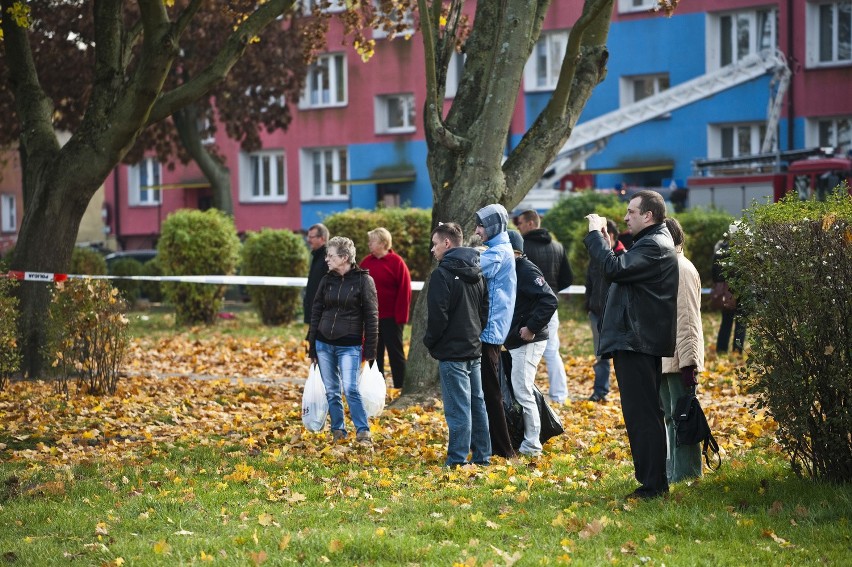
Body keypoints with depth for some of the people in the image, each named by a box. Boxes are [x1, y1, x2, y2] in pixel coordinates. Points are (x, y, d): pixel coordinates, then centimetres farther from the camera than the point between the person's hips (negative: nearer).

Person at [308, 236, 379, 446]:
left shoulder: (363, 280, -7)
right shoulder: (327, 280, 6)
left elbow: (371, 316, -6)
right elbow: (316, 311, 12)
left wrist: (370, 350, -9)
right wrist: (312, 346, 10)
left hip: (349, 345, -5)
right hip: (324, 343, 5)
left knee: (350, 389, -15)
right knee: (331, 391, 8)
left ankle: (363, 432, -8)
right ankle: (338, 431, 17)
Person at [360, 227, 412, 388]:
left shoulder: (396, 262, -9)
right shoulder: (366, 262, 8)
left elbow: (404, 291, -11)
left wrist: (400, 316, -14)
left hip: (391, 318, -6)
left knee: (395, 352, 1)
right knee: (375, 353, 10)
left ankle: (399, 387, 6)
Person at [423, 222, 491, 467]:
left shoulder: (443, 274, -14)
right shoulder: (475, 273, 11)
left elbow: (438, 316, -17)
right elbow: (485, 309, 16)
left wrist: (429, 341, -2)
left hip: (452, 352, -8)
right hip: (474, 348, 8)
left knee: (458, 408, -7)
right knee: (477, 404, 12)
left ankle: (458, 460, -6)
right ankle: (482, 456, 16)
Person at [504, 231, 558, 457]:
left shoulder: (527, 270, -15)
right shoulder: (511, 270, 15)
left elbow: (550, 300, -24)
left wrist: (532, 327, -23)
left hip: (529, 342, -10)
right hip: (514, 342, 10)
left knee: (522, 392, -8)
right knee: (518, 391, 13)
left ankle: (531, 446, -2)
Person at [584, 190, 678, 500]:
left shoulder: (655, 246, -15)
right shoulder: (651, 243, 20)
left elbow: (615, 269, -26)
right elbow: (623, 269, 20)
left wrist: (596, 234, -17)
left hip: (638, 343, -12)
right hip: (636, 343, 12)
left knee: (644, 416, -10)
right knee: (641, 416, 16)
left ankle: (653, 485, -8)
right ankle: (650, 481, 22)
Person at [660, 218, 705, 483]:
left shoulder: (682, 269, -13)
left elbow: (687, 321, -18)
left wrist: (688, 362, -21)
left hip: (679, 360, -10)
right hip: (663, 359, 10)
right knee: (670, 418, 15)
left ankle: (686, 475, -2)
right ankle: (673, 472, 22)